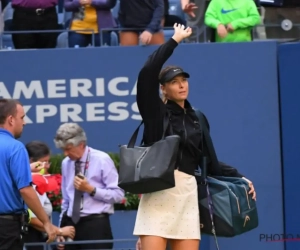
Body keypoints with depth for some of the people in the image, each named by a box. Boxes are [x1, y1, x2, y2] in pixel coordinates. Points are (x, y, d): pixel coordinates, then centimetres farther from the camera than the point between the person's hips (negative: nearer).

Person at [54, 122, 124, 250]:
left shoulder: (102, 160, -5)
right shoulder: (66, 163, 10)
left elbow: (118, 194, -8)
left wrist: (91, 189, -17)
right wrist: (62, 227, 13)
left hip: (96, 225, -5)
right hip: (71, 224, 5)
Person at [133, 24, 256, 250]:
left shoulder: (196, 119, 17)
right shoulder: (156, 111, 2)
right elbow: (147, 73, -12)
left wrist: (238, 177, 9)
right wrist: (175, 40, -7)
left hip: (187, 193, 5)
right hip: (159, 191, -4)